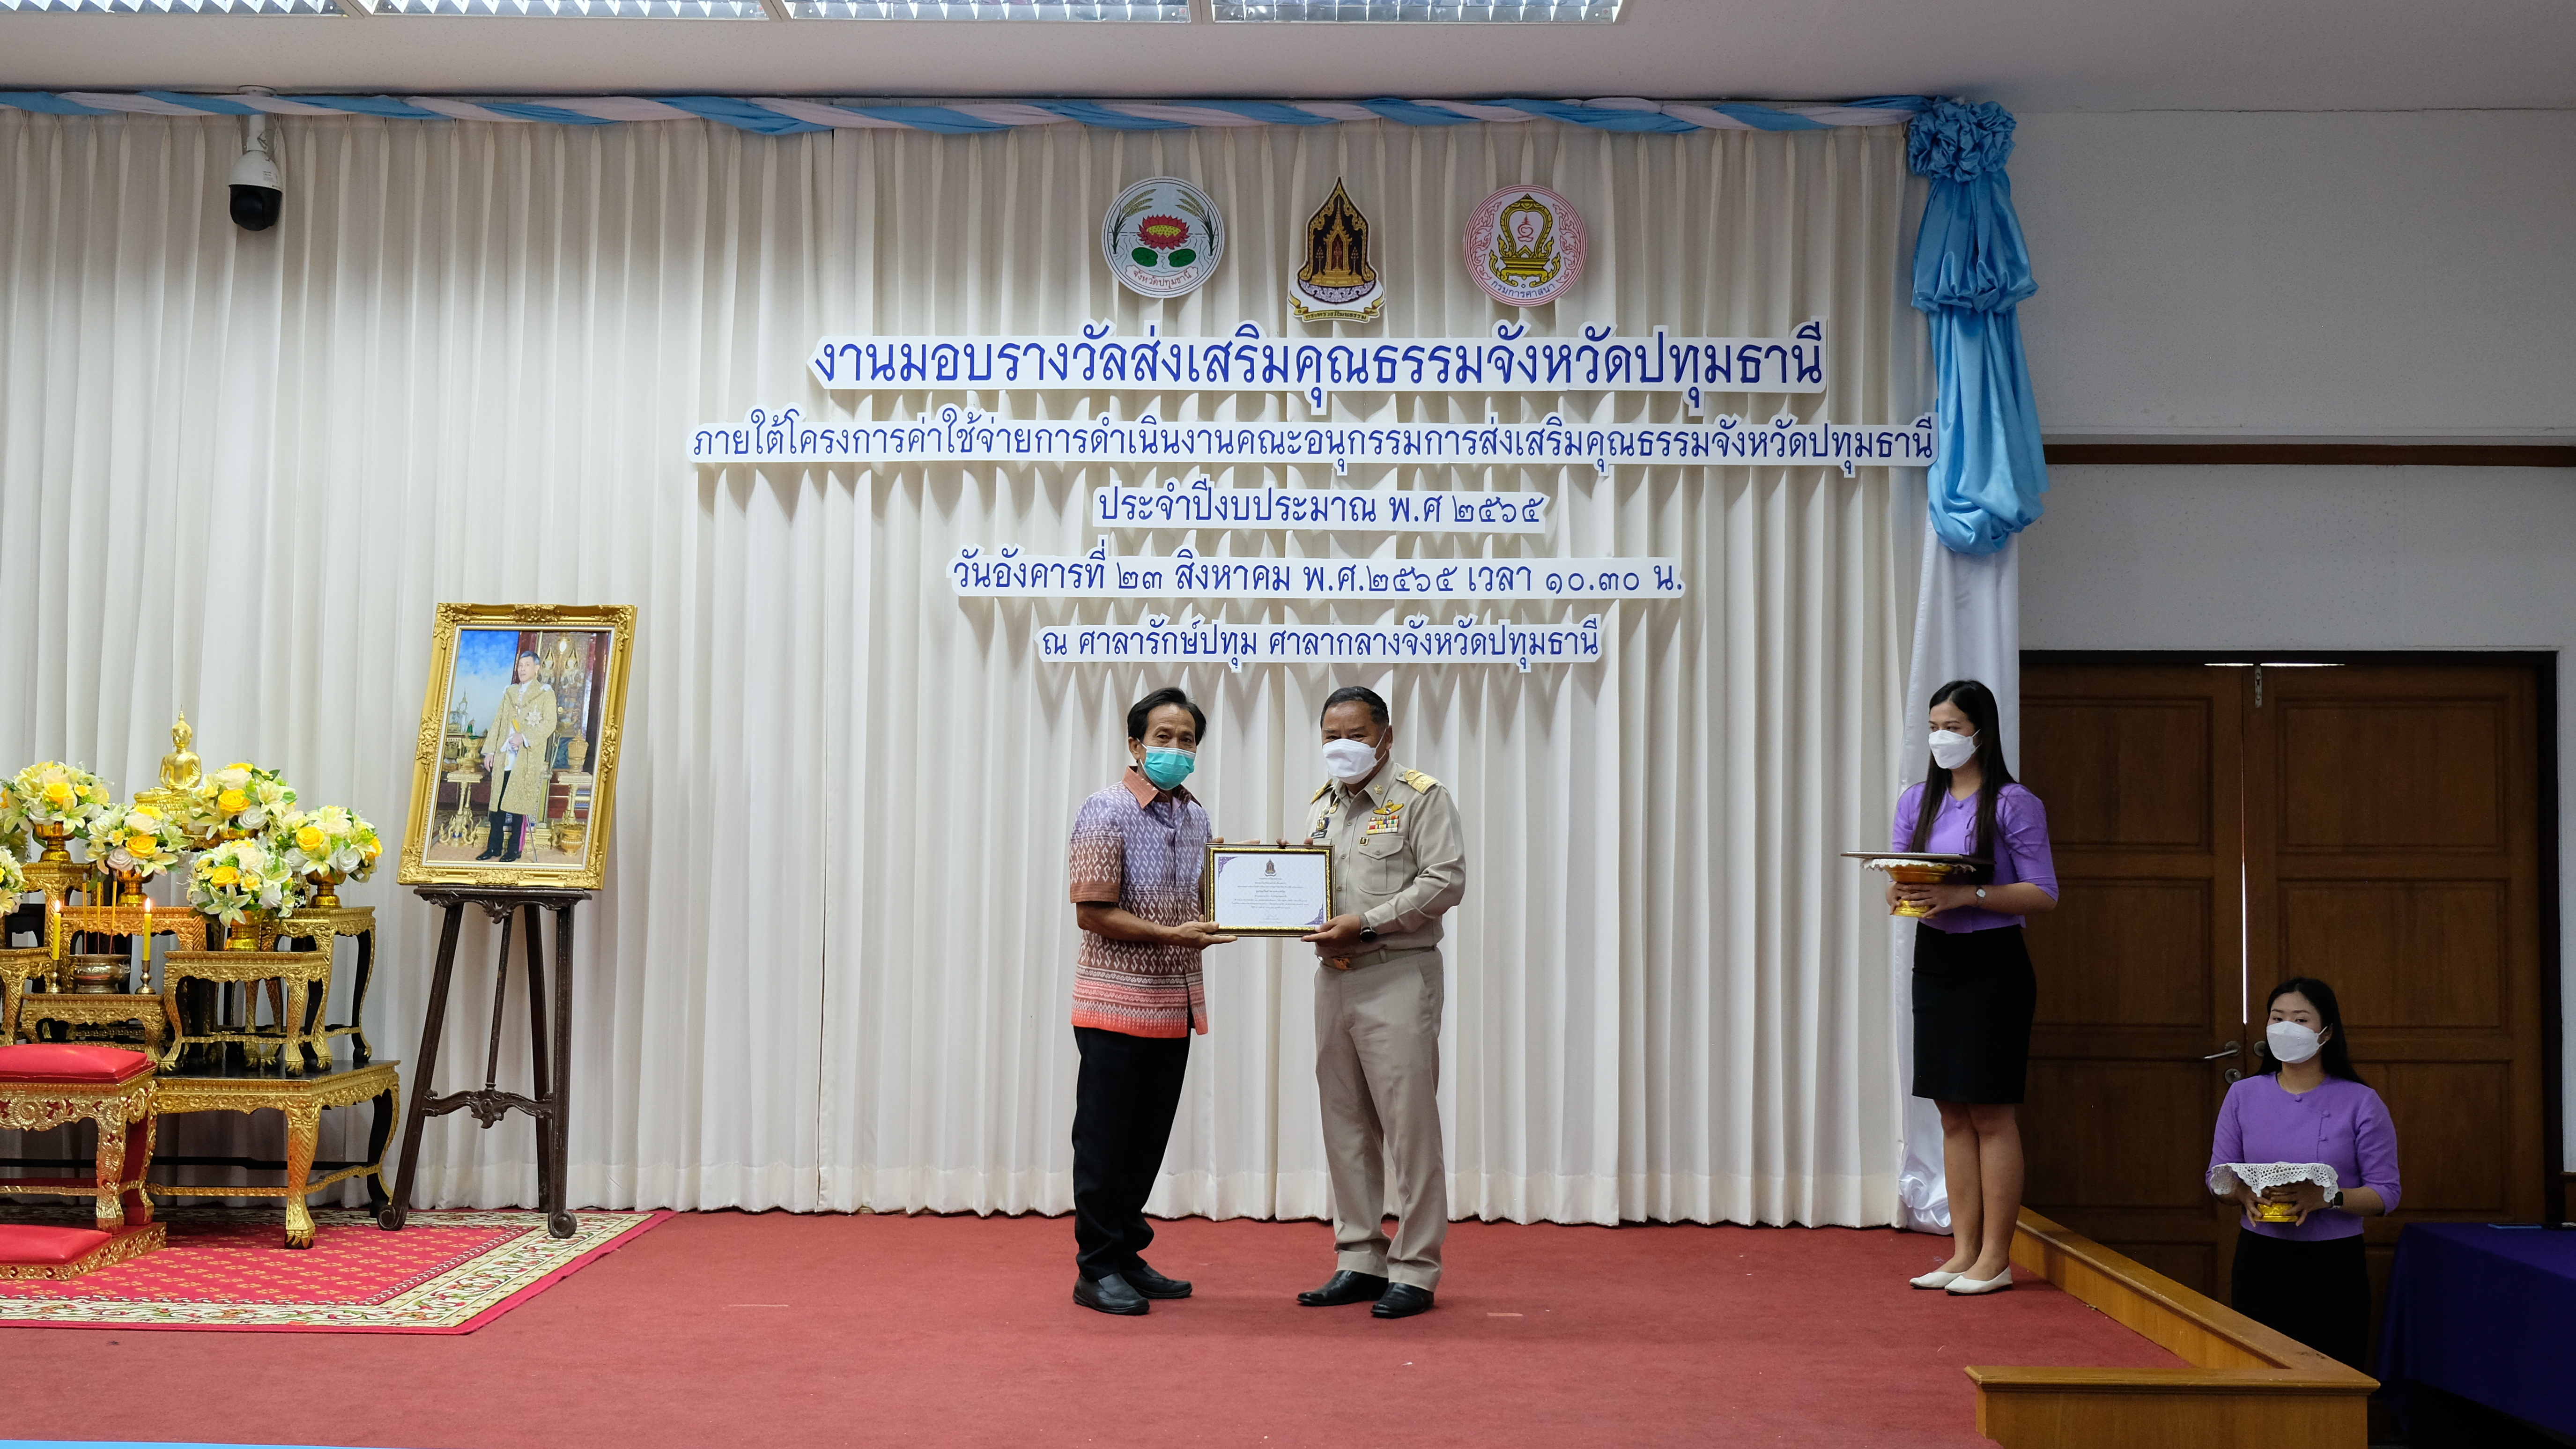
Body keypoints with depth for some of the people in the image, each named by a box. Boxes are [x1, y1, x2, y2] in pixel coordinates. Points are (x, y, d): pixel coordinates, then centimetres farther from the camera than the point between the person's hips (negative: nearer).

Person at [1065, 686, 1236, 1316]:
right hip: (1116, 1003, -7)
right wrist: (1171, 935, -21)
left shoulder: (1195, 816, 12)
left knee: (1148, 1141, 13)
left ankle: (1126, 1256, 23)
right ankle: (1097, 1270, 9)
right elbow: (1093, 914, -14)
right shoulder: (1106, 812, -10)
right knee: (1106, 1141, 0)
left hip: (1175, 1004, 7)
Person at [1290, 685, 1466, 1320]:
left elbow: (1446, 881, -13)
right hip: (1333, 977, 7)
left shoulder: (1422, 797, -3)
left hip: (1398, 976, -7)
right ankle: (1360, 1262, 18)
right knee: (1345, 1125, 9)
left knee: (1409, 1125, -5)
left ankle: (1415, 1272, 1)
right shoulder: (1321, 805, 18)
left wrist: (1365, 923, -17)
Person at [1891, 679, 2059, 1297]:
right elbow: (1896, 876, 11)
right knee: (1953, 1110, 9)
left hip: (1992, 964, -6)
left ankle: (1996, 1258, 4)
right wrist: (1901, 893, -13)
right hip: (1934, 961, 6)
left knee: (1991, 1111, -2)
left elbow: (2044, 894, -10)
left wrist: (1967, 895, -22)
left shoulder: (2013, 804, -7)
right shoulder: (1917, 800, 10)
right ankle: (1963, 1251, 15)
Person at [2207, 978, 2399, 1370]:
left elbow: (2386, 1193, -3)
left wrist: (2327, 1198, -20)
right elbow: (2218, 1175, 9)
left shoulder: (2361, 1103, -3)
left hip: (2333, 1267, -2)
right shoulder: (2243, 1095, 4)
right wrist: (2244, 1193, -12)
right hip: (2260, 1260, 2)